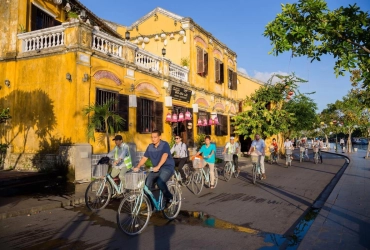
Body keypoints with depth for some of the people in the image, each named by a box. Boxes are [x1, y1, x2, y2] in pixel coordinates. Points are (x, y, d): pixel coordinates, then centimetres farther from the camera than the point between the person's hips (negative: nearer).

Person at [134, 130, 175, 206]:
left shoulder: (165, 144, -11)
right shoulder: (150, 147, 7)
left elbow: (164, 156, -26)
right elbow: (144, 158, 8)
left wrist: (158, 167, -38)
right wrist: (138, 167, -7)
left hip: (167, 167, -6)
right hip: (156, 169, 6)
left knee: (160, 182, -30)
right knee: (147, 183, -14)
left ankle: (169, 198, -6)